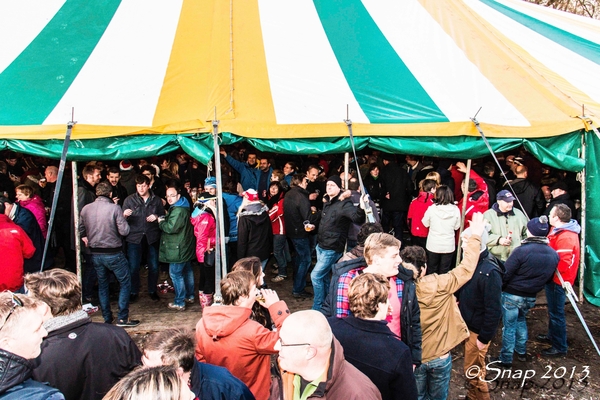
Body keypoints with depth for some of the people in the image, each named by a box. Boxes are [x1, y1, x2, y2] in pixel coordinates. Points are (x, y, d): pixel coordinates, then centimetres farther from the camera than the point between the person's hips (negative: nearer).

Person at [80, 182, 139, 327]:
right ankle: (122, 318, 6)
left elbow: (81, 229, 12)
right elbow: (124, 231, -17)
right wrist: (123, 219, 1)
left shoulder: (86, 209, -1)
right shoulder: (114, 208, -16)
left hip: (95, 254, 5)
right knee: (125, 282, 8)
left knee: (102, 284, 18)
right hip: (113, 253, -5)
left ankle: (107, 318, 23)